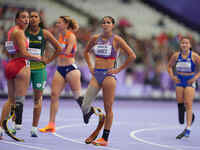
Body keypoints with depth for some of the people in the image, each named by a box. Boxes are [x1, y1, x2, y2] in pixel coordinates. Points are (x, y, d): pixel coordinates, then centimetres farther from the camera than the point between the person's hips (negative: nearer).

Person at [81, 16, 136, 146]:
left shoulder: (116, 40, -4)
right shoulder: (95, 38, 8)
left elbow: (132, 56, -6)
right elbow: (86, 52, 27)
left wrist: (119, 69, -7)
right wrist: (90, 66, 14)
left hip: (108, 75, -4)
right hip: (96, 74, 4)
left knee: (108, 108, -1)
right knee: (84, 108, -5)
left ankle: (105, 138, 7)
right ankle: (94, 111, 30)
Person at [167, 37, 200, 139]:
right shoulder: (176, 55, 1)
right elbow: (170, 66, 15)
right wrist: (172, 76, 1)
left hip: (190, 81, -4)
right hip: (179, 81, 4)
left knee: (188, 105, -10)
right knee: (180, 102, 5)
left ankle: (188, 129, -11)